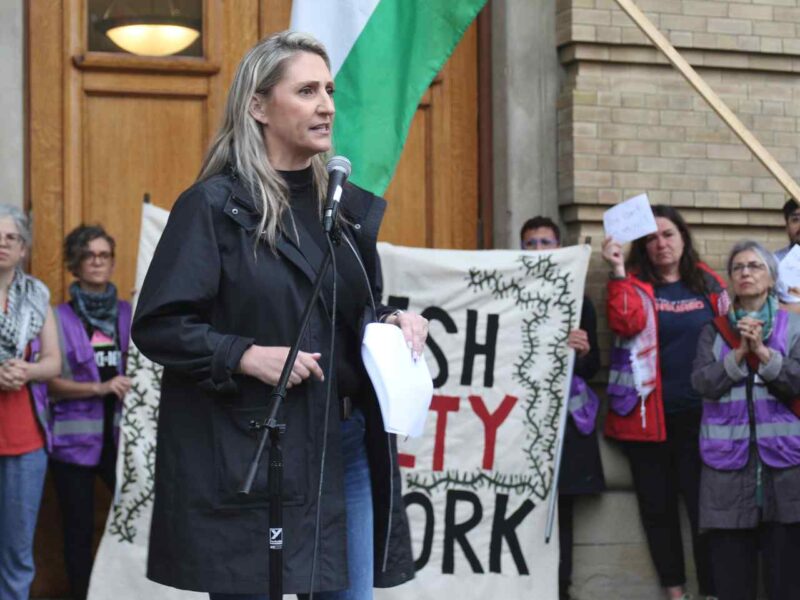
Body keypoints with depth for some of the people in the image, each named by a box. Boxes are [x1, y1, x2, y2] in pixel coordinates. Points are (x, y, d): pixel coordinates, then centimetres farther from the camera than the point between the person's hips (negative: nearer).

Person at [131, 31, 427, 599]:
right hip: (249, 450, -6)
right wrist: (245, 356, -21)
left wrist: (394, 320, 0)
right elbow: (156, 325, -9)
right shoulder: (213, 205, -6)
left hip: (347, 440, 6)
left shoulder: (348, 204, 13)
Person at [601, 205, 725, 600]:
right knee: (658, 505, 7)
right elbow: (626, 324, -18)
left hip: (701, 414, 1)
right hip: (648, 414, -1)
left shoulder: (708, 283, 8)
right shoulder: (634, 283, 1)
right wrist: (617, 272, -24)